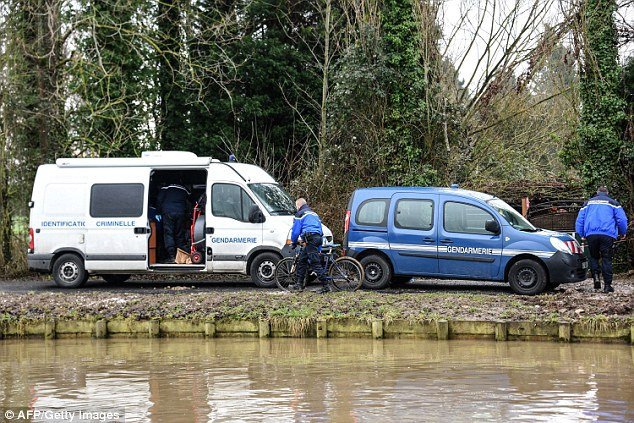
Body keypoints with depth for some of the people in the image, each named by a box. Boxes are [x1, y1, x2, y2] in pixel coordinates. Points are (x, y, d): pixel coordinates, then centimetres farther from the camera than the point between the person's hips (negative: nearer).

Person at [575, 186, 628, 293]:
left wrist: (581, 235, 24)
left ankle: (596, 276, -10)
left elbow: (579, 220, 17)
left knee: (594, 257, 15)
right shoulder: (613, 203, 12)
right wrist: (622, 233, 19)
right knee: (607, 259, 1)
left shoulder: (588, 203, 20)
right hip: (607, 235, -2)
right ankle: (607, 285, -3)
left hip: (591, 234, 2)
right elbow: (622, 219, 5)